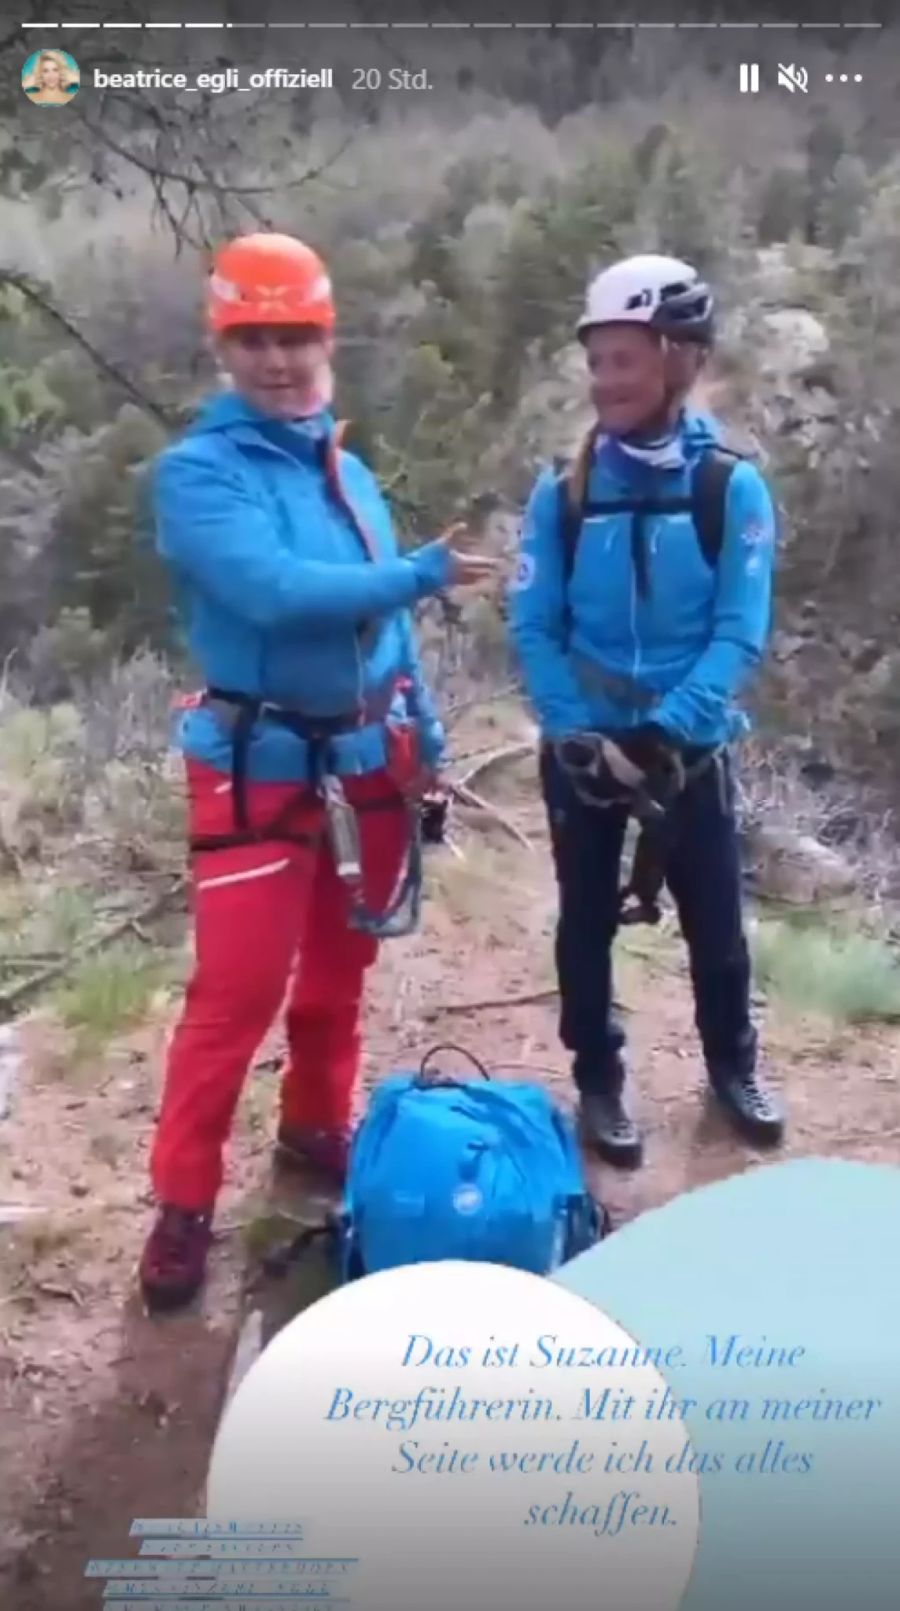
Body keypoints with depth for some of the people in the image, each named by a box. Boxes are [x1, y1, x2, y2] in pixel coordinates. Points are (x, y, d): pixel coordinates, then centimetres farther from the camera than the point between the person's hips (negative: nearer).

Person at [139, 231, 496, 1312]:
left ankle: (317, 1126, 37)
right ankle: (183, 1202, 10)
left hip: (368, 759, 6)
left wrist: (425, 742, 14)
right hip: (260, 767, -6)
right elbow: (274, 591, -27)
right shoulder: (196, 471, -11)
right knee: (237, 989, -5)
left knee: (340, 967, 17)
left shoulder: (348, 471, 9)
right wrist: (424, 573, -19)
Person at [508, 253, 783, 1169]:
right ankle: (598, 1081, 29)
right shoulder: (563, 491, -5)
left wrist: (668, 730, -23)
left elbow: (741, 634, -12)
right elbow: (531, 627, -4)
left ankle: (733, 1063, 36)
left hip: (690, 742, 0)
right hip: (582, 745, 1)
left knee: (714, 913, 12)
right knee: (587, 918, 10)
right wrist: (578, 733, -16)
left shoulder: (734, 488, -9)